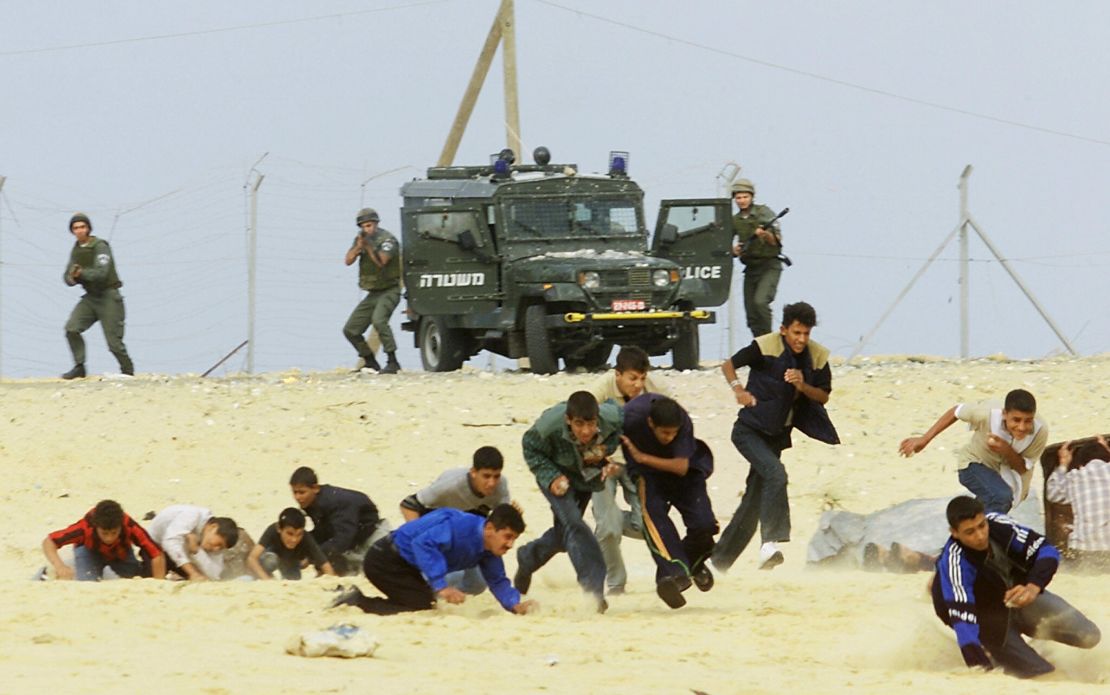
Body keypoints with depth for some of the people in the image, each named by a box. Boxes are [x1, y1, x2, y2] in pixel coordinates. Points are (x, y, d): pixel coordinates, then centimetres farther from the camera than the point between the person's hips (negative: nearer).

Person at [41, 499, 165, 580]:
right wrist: (59, 567, -55)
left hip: (121, 553, 2)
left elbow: (157, 555, -36)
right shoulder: (84, 527, -41)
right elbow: (49, 542, -37)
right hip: (89, 550, -2)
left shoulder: (130, 528, -40)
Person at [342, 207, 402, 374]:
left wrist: (368, 245, -34)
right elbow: (348, 260, -3)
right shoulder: (360, 239, 8)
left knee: (378, 320, -34)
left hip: (389, 291, -8)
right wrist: (359, 246, -19)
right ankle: (371, 364, 17)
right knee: (350, 330, 5)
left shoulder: (387, 240, -12)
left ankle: (392, 363, -32)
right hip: (372, 294, 8)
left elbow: (381, 261, -27)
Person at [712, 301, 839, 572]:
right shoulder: (765, 347, -13)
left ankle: (720, 558, 21)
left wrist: (803, 386, -16)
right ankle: (770, 543, -36)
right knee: (775, 474, -30)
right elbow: (729, 364, -1)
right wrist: (738, 388, -19)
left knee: (754, 502, 8)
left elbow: (823, 397, 3)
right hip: (750, 430, -6)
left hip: (777, 435, 6)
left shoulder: (817, 356, -1)